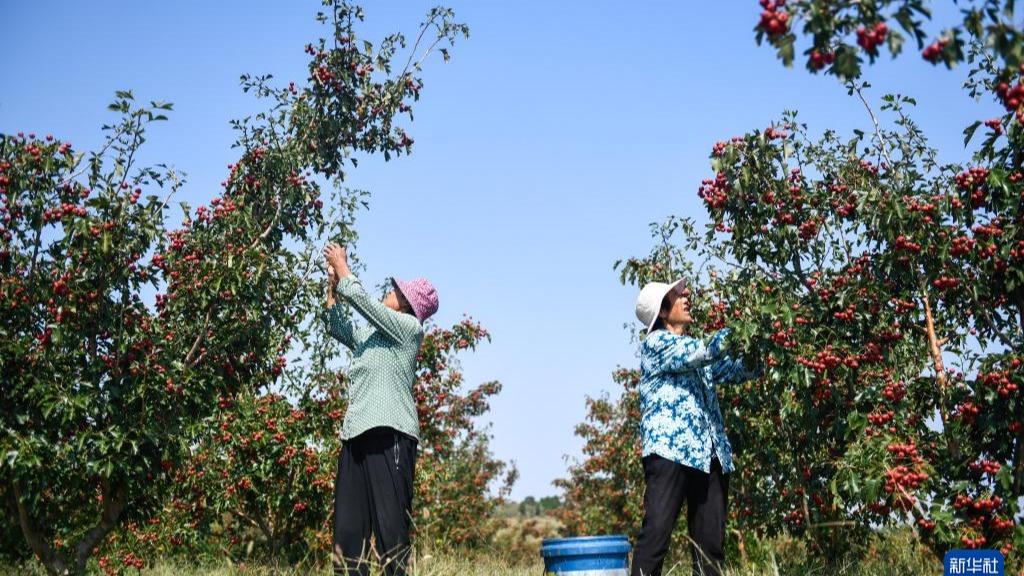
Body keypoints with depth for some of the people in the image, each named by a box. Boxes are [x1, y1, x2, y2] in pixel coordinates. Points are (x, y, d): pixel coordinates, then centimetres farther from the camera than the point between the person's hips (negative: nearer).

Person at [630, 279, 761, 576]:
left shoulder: (695, 347, 24)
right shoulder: (655, 343, 2)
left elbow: (740, 369, 21)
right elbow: (707, 352, -12)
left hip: (710, 455, 8)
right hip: (670, 450, -7)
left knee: (711, 543, 5)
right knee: (656, 535, -12)